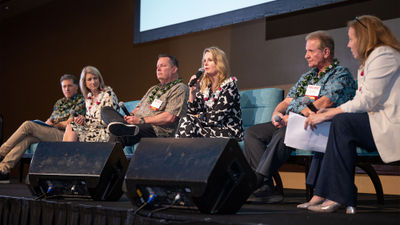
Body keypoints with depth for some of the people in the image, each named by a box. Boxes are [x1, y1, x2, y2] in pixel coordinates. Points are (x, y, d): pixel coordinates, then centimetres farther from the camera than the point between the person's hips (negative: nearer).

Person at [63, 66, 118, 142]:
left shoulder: (108, 94, -9)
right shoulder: (88, 97, 12)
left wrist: (85, 120, -13)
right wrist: (82, 118, -6)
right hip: (93, 130, 7)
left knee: (71, 127, -18)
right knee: (70, 126, -15)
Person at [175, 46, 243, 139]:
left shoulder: (229, 85, -7)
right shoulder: (204, 86, 12)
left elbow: (215, 117, -13)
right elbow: (192, 113, 7)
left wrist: (198, 117, 1)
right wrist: (192, 92, -5)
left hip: (229, 132, -6)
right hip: (212, 129, 6)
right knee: (186, 120, -20)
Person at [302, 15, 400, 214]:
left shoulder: (383, 55, -8)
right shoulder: (369, 61, 24)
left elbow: (367, 101, -17)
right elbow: (363, 101, 15)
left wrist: (328, 114, -13)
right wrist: (331, 112, 2)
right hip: (377, 123, 10)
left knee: (343, 122, -22)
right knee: (340, 122, -4)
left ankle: (341, 196, -19)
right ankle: (322, 196, -13)